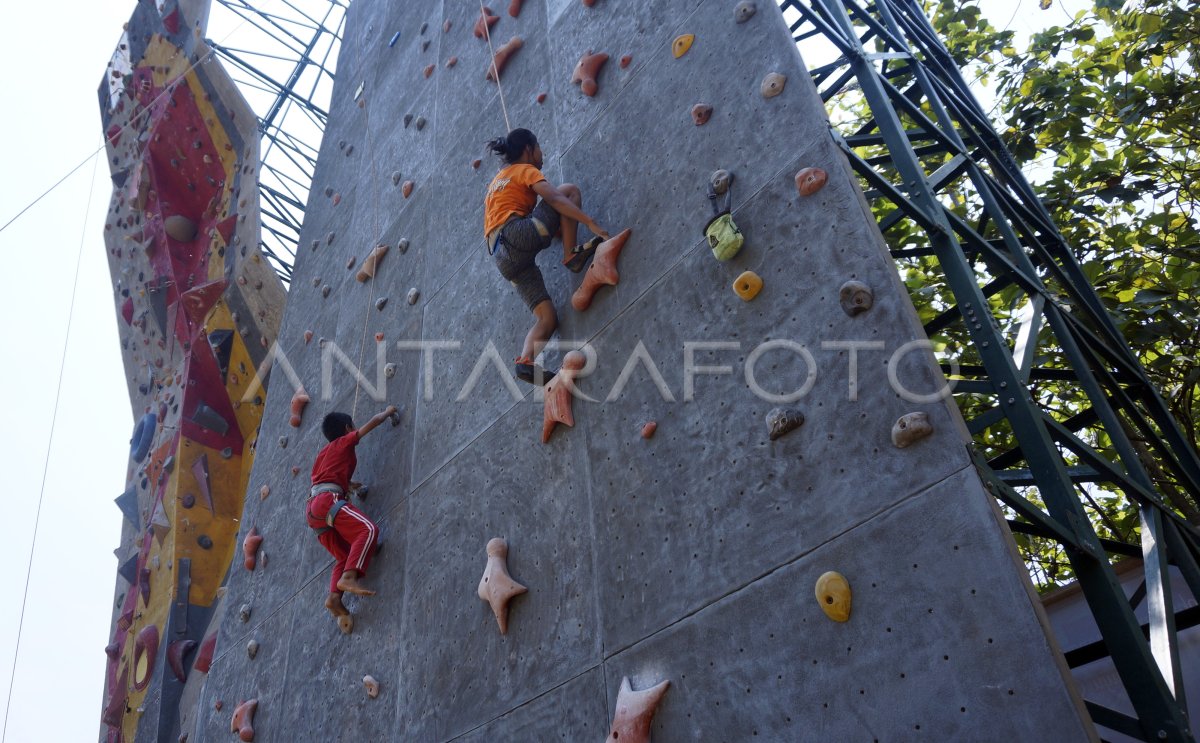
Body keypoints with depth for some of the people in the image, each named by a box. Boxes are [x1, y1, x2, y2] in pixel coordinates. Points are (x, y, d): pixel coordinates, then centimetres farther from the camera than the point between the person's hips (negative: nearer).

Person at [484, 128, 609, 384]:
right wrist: (592, 223, -16)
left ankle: (527, 362, -15)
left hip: (504, 257, 8)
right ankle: (571, 255, -12)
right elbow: (554, 198, -9)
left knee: (547, 317, 3)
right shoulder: (525, 170, 8)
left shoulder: (498, 180, 34)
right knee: (570, 189, -2)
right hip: (516, 235, -8)